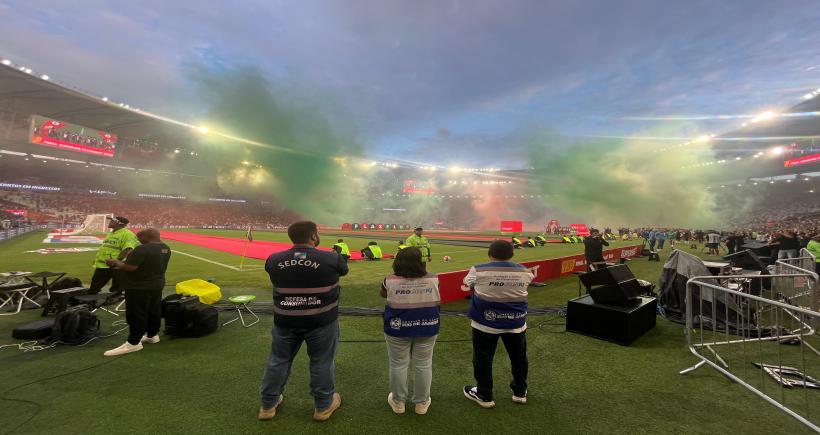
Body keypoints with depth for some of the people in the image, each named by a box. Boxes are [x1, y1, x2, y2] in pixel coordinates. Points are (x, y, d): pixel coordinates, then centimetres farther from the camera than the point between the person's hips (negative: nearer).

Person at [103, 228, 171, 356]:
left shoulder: (143, 249, -22)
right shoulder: (165, 249, 6)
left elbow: (129, 267, -22)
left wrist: (116, 262, -4)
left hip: (139, 288, -9)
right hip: (157, 285, 9)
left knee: (136, 315, -1)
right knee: (154, 312, 16)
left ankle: (133, 343, 4)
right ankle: (152, 335, 27)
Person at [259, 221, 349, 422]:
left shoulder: (273, 260, -8)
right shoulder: (331, 259, -17)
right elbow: (344, 269, 3)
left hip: (285, 321, 3)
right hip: (321, 321, -3)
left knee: (278, 360, 22)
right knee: (321, 363, 15)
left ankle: (268, 405, 39)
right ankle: (323, 406, 32)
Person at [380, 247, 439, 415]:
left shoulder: (391, 281, -14)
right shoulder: (433, 279, -10)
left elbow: (382, 294, 6)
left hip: (397, 329, -1)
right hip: (427, 329, 1)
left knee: (398, 365, 14)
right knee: (423, 365, 15)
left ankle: (398, 402, 28)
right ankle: (422, 403, 27)